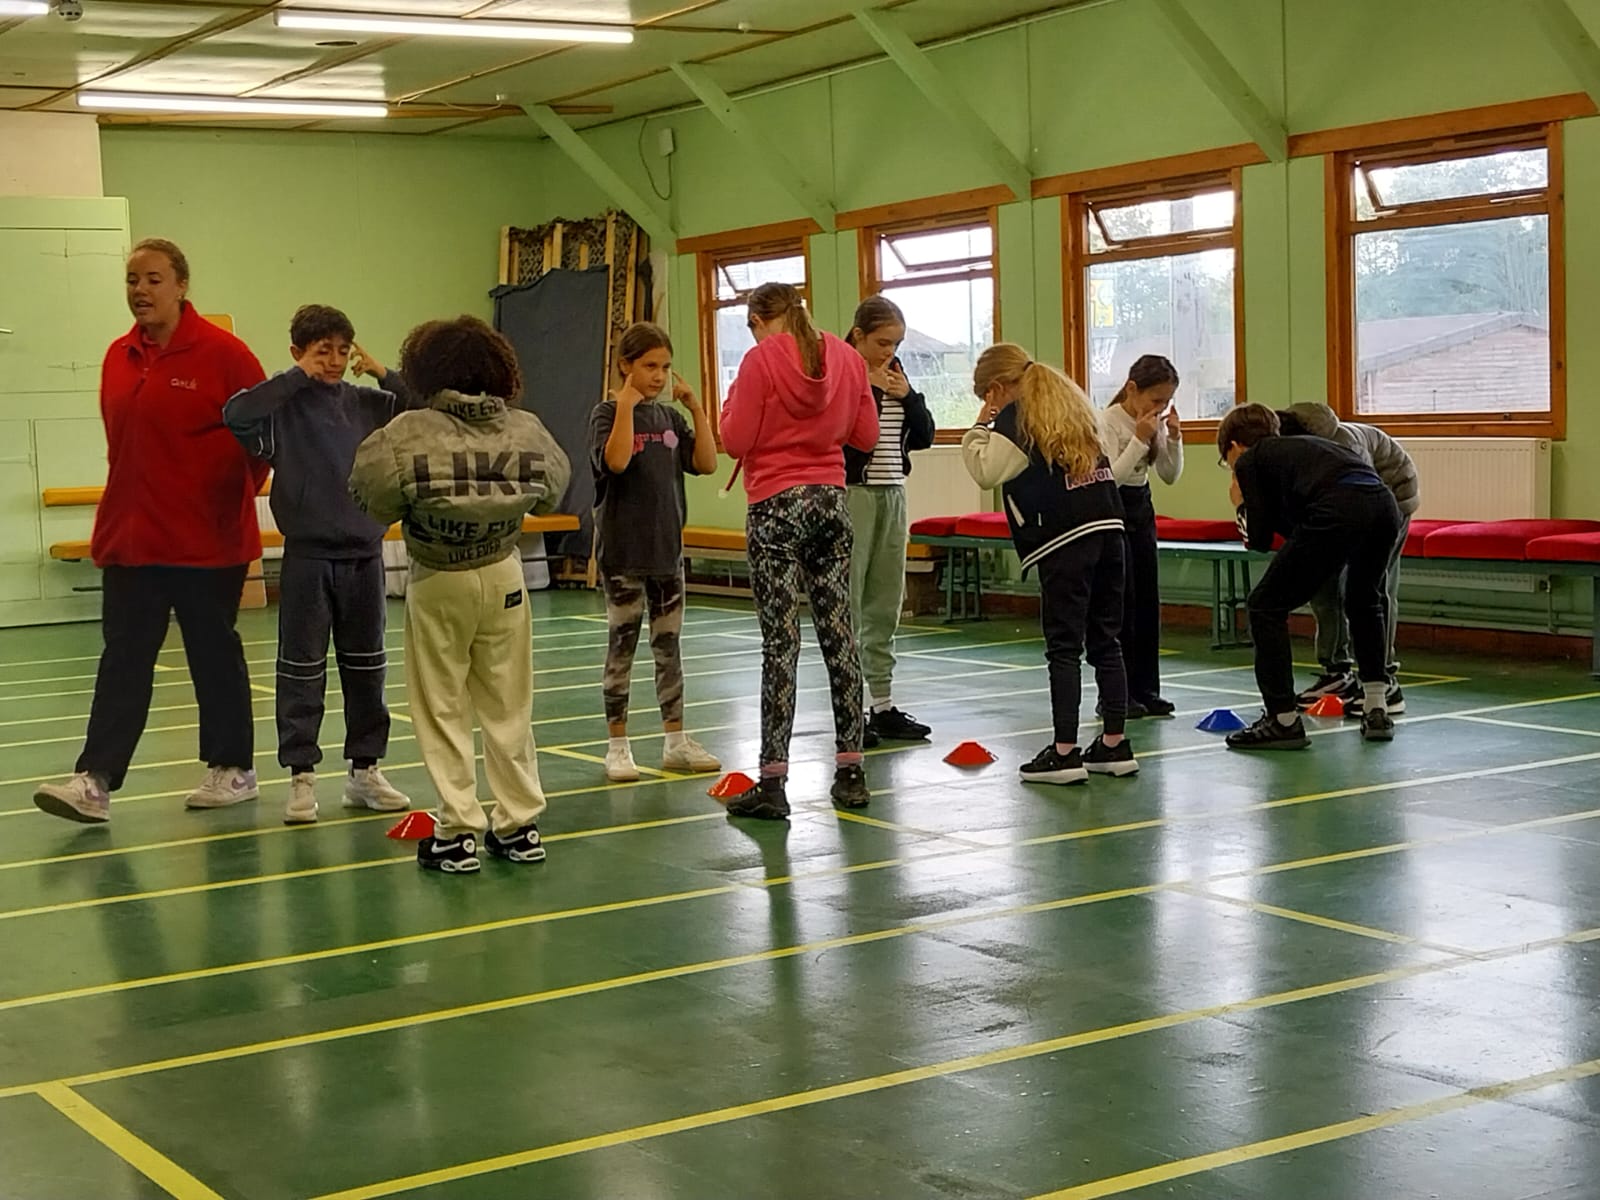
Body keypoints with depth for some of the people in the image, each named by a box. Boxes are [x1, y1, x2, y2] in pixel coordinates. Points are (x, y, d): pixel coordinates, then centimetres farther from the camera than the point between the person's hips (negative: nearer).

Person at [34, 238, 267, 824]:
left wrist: (239, 491, -4)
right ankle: (95, 781, -2)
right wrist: (122, 505, 13)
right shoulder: (119, 357, 9)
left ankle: (234, 769, 21)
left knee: (214, 654, 7)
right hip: (129, 537, 5)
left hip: (207, 539, -5)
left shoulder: (221, 352, -9)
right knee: (123, 658, 1)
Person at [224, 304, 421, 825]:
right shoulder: (285, 406, -6)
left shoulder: (367, 403, 4)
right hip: (307, 556, -4)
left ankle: (365, 770, 22)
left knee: (366, 667, 11)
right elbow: (236, 414, -24)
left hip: (364, 553, 4)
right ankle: (301, 776, 9)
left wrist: (384, 375, -8)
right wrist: (297, 377, -19)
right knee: (302, 670, 2)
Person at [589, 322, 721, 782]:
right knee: (622, 646, 1)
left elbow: (706, 463, 0)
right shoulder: (608, 413, -7)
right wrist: (627, 406, -24)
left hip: (667, 549, 5)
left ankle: (676, 741, 17)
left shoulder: (670, 418, 9)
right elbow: (615, 461, -25)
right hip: (622, 550, -5)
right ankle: (618, 745, 8)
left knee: (669, 645, 10)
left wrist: (696, 408, -4)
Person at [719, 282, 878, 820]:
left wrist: (732, 405, 8)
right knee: (839, 635, 9)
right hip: (832, 502, 5)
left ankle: (772, 781, -5)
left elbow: (736, 441, -10)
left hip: (776, 508, -5)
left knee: (780, 641, -6)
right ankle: (850, 772, 14)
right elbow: (866, 435, 12)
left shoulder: (761, 359, -8)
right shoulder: (846, 357, 7)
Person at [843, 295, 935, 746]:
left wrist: (907, 396, -4)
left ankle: (883, 705, 17)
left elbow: (924, 436, 11)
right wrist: (868, 389, -18)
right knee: (847, 606, -6)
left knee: (886, 606, 10)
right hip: (850, 494, -7)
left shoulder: (895, 375, 12)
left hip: (892, 495, 7)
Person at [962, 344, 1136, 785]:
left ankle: (1065, 752, -5)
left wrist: (980, 428, 0)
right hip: (1109, 528, 7)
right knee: (1105, 641, 11)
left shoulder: (1015, 418, -3)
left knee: (1064, 647, -5)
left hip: (1065, 539, -7)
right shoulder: (1071, 402, 22)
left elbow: (986, 471, -10)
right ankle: (1115, 743, 14)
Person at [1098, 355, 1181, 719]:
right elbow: (1111, 478, -24)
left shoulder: (1156, 421, 1)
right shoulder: (1107, 421, -18)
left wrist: (1174, 438, -10)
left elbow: (1170, 476, 4)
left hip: (1141, 507, 7)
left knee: (1148, 600, 6)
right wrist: (1140, 439, -27)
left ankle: (1145, 690, 13)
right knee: (1120, 602, -7)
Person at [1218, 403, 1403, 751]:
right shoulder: (1299, 447, 38)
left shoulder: (1249, 460, 19)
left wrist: (1242, 506, 32)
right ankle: (1377, 711, 30)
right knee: (1364, 601, 33)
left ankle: (1283, 720, 8)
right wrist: (1265, 508, 41)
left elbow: (1260, 539, 16)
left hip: (1338, 512, -7)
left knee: (1266, 606, 8)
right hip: (1384, 504, 7)